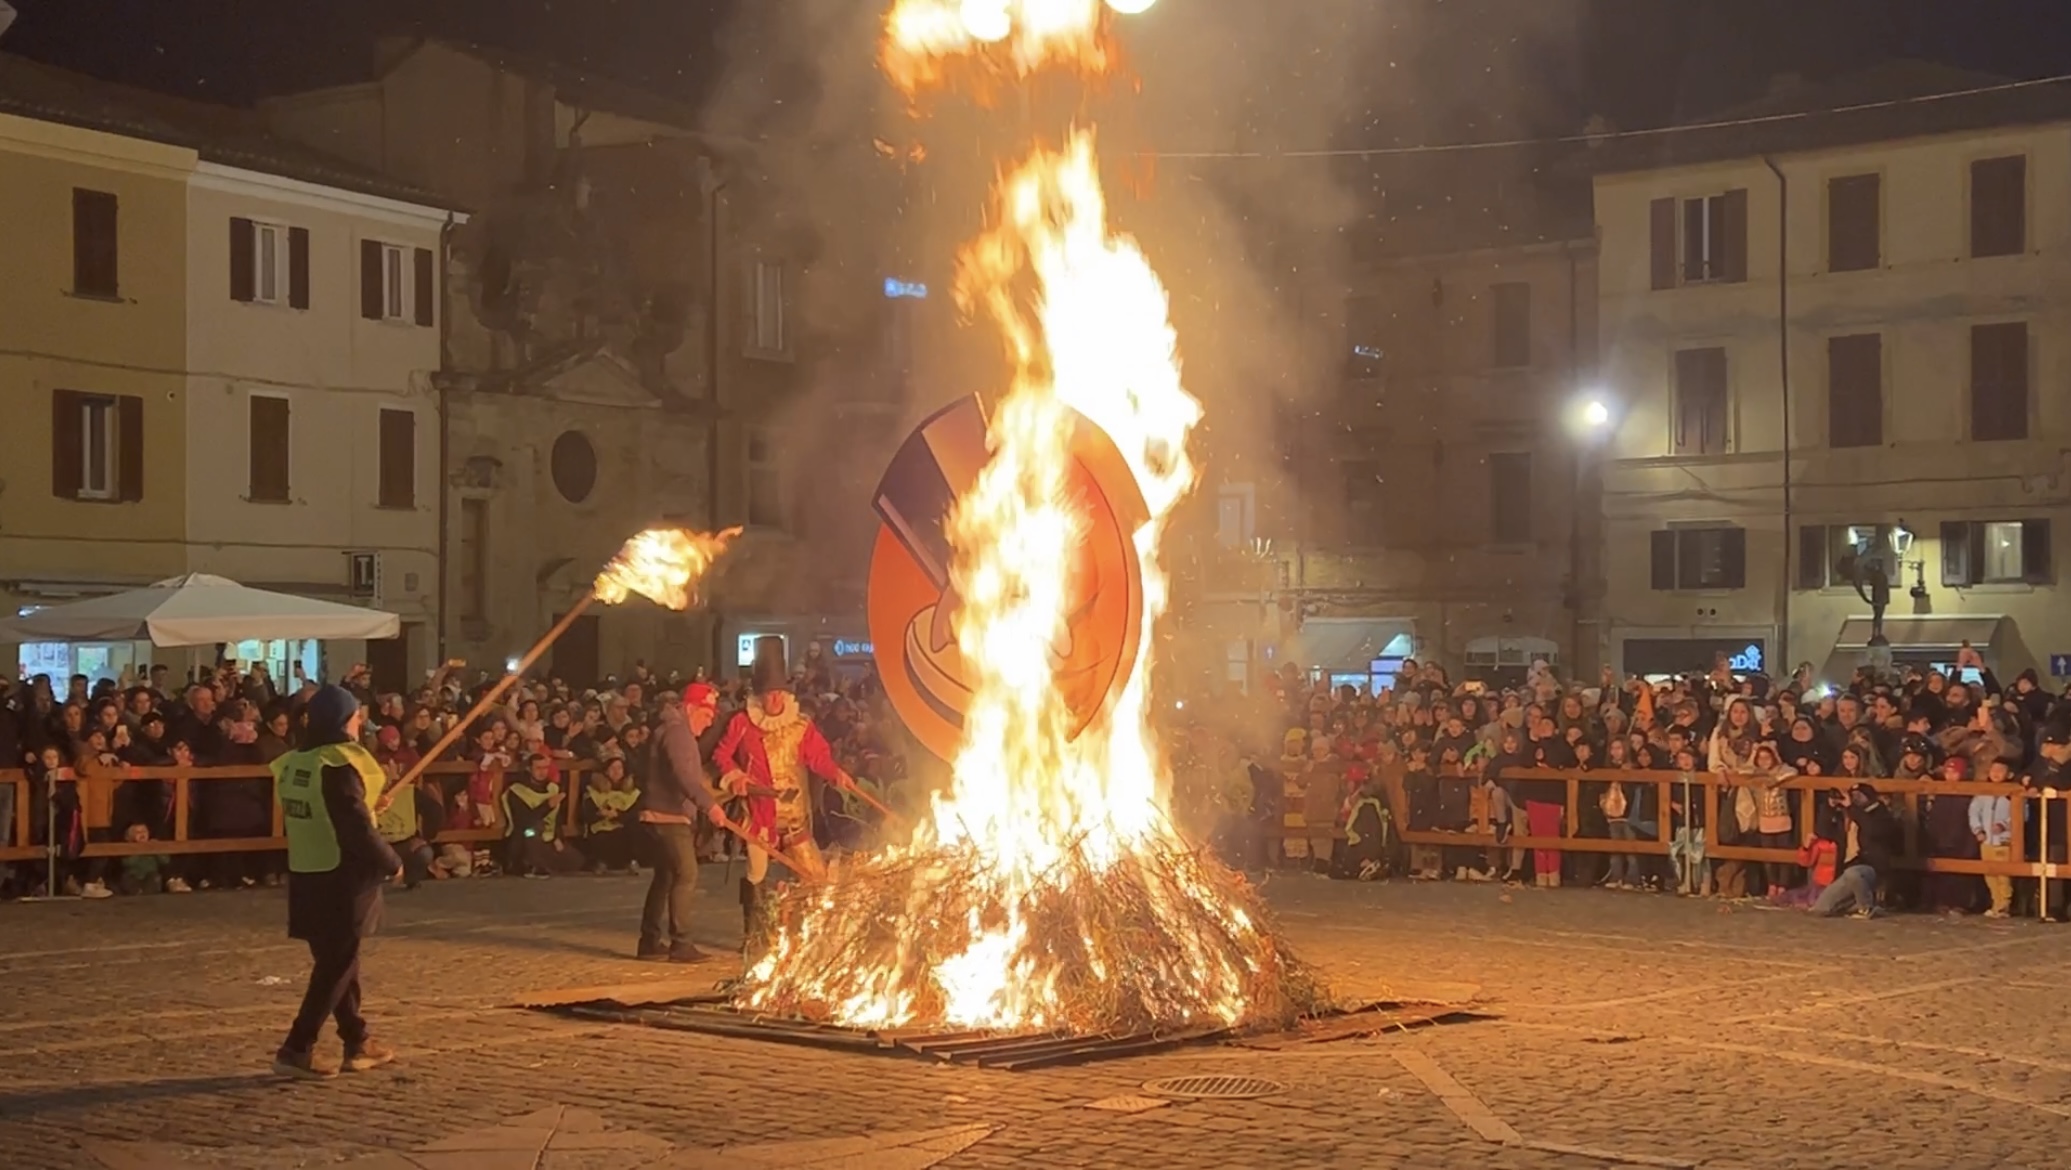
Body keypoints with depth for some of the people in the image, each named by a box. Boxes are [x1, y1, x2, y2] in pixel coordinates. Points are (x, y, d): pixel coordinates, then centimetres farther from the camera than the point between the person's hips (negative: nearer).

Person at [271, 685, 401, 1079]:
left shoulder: (294, 764, 9)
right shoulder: (339, 766, -17)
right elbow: (358, 829, -20)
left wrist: (366, 809, 20)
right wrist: (391, 862, -7)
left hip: (307, 876, 9)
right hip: (340, 880, -9)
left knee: (335, 961, 16)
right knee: (336, 967, -3)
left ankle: (357, 1044, 23)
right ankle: (296, 1049, -6)